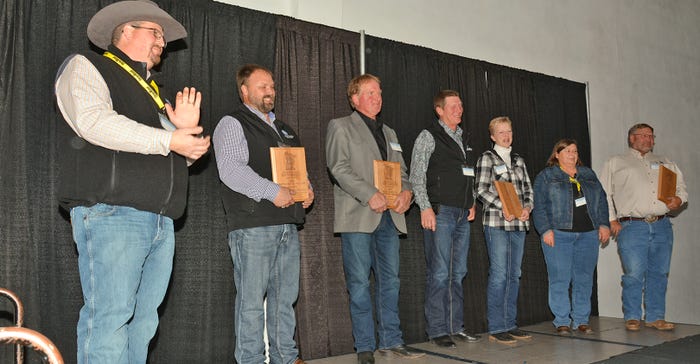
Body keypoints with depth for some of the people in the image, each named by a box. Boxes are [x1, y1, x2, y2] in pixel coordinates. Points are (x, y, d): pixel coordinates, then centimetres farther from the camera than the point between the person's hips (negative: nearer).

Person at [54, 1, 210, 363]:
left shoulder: (152, 91, 27)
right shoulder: (85, 67, 7)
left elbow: (188, 153, 24)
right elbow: (95, 121, -13)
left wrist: (188, 129, 1)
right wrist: (169, 140, -14)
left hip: (160, 221, 7)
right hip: (111, 214, -7)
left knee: (143, 320, 7)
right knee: (110, 318, -10)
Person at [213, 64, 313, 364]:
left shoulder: (283, 129, 24)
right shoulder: (232, 124, -1)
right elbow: (230, 169, -16)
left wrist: (307, 189, 9)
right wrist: (272, 192, -21)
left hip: (288, 223, 8)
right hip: (253, 226, -7)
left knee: (285, 296, 12)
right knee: (252, 300, -3)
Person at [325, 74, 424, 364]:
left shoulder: (389, 133, 23)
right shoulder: (340, 127, 3)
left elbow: (400, 169, 20)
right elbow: (339, 168, -9)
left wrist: (406, 191, -2)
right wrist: (370, 194, -18)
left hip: (389, 215, 6)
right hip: (358, 216, -6)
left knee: (390, 280, 9)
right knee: (359, 283, -2)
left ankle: (391, 340, 19)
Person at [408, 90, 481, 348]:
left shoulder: (461, 139, 19)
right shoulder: (429, 137, -3)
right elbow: (416, 177, -9)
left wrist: (471, 203, 15)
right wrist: (426, 208, -16)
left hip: (462, 215, 7)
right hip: (440, 212, -7)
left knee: (458, 273, 11)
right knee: (439, 274, -5)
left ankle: (456, 326, 19)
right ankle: (437, 330, 3)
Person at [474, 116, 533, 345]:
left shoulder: (519, 160, 18)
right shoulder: (487, 158, 1)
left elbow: (528, 189, 17)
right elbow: (481, 190, -8)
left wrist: (527, 208, -2)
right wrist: (503, 207, -17)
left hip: (519, 224, 6)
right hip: (497, 223, -6)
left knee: (514, 275, 9)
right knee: (499, 275, -6)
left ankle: (510, 325, 18)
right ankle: (496, 329, 1)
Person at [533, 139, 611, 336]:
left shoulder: (588, 174, 18)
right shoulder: (545, 176, 4)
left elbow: (602, 201, 18)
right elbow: (539, 207, -2)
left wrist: (604, 224, 7)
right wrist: (545, 230, -12)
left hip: (588, 234, 4)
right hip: (559, 234, -4)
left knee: (584, 279, 6)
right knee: (560, 279, -4)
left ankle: (581, 320, 16)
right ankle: (562, 321, 5)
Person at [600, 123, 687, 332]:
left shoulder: (666, 164, 23)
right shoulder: (615, 163, 11)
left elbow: (681, 187, 23)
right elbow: (604, 194, 6)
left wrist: (679, 200, 0)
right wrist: (611, 220, -4)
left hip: (662, 226, 4)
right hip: (632, 227, -4)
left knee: (659, 274, 5)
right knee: (634, 274, -6)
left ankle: (655, 317, 15)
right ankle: (632, 318, 6)